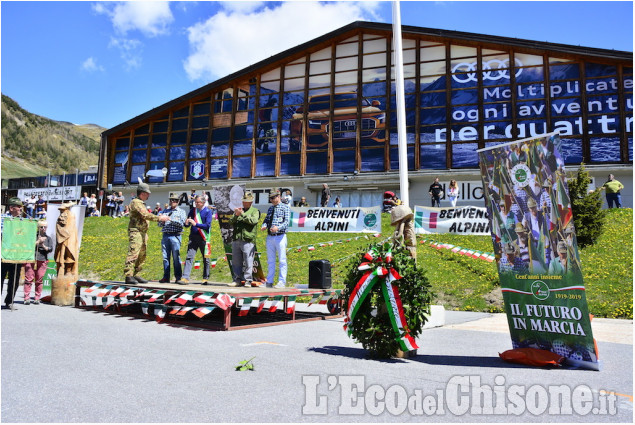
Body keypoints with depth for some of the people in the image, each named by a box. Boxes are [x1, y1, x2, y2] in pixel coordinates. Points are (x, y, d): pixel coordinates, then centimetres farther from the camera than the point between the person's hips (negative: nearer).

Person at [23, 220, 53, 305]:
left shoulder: (48, 238, 15)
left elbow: (50, 249, 6)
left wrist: (43, 246, -8)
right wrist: (38, 242, -9)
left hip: (42, 261, 1)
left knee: (39, 280, 0)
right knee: (29, 279, -4)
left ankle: (37, 298, 6)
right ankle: (27, 298, -1)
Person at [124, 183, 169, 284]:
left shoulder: (142, 203, 25)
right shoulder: (135, 202, -7)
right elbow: (145, 215, -17)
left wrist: (159, 217, 11)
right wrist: (159, 218, -17)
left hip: (143, 232, 10)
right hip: (136, 231, -10)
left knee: (142, 255, 10)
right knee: (133, 253, -14)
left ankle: (136, 275, 16)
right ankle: (129, 276, -16)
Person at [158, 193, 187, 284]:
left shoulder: (181, 212, 10)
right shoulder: (165, 210, 21)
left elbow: (181, 223, -6)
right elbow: (159, 224, 20)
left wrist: (170, 219, -16)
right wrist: (162, 221, -1)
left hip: (175, 236, -4)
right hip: (165, 235, 4)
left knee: (176, 257, -6)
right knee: (165, 257, 3)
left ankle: (178, 278, -4)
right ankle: (166, 277, 9)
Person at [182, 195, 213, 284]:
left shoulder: (208, 212, -2)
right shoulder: (192, 211, 10)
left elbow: (207, 225, -12)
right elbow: (187, 225, 13)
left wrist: (196, 224, -21)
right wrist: (186, 223, -11)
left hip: (203, 238, -3)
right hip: (193, 237, 3)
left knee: (205, 259, 5)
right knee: (189, 257, -6)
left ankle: (206, 278, 16)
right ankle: (185, 277, -8)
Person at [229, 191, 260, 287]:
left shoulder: (254, 211, 8)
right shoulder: (239, 210, 23)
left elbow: (253, 221, -11)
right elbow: (231, 222, 13)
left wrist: (243, 214, -11)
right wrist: (236, 215, -6)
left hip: (248, 240, -5)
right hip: (236, 239, 5)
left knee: (248, 261, -6)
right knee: (236, 261, 7)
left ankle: (248, 280, -1)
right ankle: (237, 280, 15)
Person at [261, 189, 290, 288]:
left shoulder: (285, 207, -1)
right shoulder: (270, 208, 17)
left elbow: (286, 221, -11)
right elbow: (266, 219, 16)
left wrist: (278, 227, -27)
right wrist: (264, 225, -7)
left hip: (280, 236, -6)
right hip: (270, 237, 6)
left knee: (282, 260, -2)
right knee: (270, 260, 11)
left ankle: (282, 282, 3)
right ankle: (269, 282, 18)